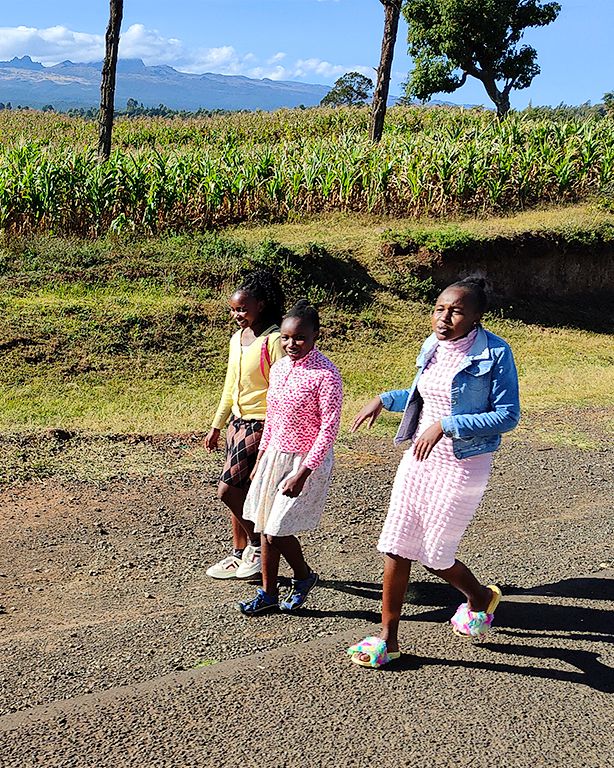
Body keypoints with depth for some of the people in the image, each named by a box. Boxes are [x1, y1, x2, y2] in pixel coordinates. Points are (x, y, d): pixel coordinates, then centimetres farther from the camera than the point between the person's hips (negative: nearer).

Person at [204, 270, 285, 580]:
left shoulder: (273, 340, -15)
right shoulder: (237, 339, 11)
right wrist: (216, 426, 21)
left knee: (228, 488, -12)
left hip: (261, 424, -8)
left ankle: (257, 543, 9)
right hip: (237, 421, 8)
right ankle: (240, 554, 25)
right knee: (240, 491, 12)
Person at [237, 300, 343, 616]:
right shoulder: (279, 368, 5)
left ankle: (304, 576, 23)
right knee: (265, 528, 10)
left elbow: (329, 428, -19)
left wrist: (303, 473, -21)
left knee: (277, 531, -5)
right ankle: (268, 593, 24)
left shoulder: (325, 374, -18)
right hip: (275, 455, 7)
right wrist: (261, 458, 16)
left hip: (307, 461, -7)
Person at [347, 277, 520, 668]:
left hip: (461, 467, -6)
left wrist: (446, 425, -23)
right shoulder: (433, 347, 5)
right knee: (395, 549, 6)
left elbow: (508, 415, -16)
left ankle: (481, 597, 37)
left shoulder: (495, 353, -15)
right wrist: (384, 400, 11)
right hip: (419, 459, 6)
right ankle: (388, 639, 20)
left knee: (435, 556, 4)